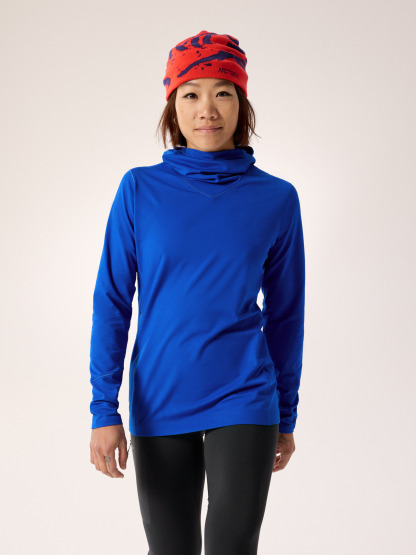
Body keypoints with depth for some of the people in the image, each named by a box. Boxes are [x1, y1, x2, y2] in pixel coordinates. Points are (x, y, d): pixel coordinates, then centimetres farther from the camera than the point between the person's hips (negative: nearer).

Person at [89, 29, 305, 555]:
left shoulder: (276, 198, 0)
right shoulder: (140, 190, -1)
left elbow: (285, 312, 7)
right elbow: (111, 304, -1)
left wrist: (286, 417, 11)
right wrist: (104, 411, -7)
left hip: (243, 400, -1)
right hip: (160, 407, 1)